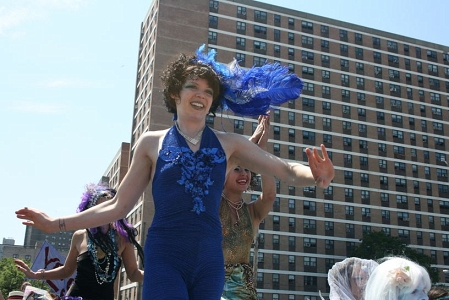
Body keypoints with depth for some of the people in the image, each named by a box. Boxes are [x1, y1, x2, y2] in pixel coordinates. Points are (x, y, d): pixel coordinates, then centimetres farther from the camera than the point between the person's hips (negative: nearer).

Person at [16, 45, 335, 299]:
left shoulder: (230, 144, 7)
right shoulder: (152, 143, 5)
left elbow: (283, 168, 2)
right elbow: (119, 205, 8)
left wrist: (316, 176, -21)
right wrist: (58, 223, 4)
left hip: (209, 260, 2)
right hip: (164, 257, -2)